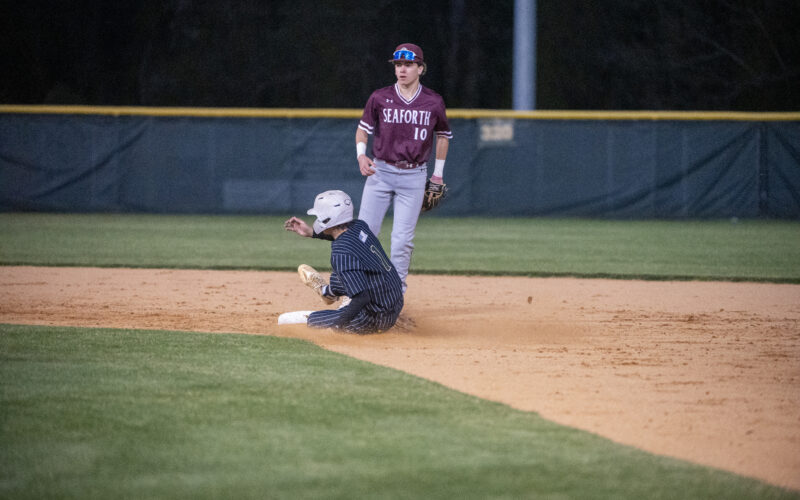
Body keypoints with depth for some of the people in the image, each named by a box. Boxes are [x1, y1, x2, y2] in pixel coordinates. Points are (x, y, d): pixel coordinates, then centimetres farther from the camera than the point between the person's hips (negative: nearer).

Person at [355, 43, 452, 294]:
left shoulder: (433, 102, -1)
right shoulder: (380, 98, -2)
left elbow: (443, 135, 14)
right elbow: (363, 128, 9)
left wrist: (438, 173, 15)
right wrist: (361, 154, -9)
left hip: (414, 176, 0)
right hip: (380, 171, 0)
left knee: (402, 239, -2)